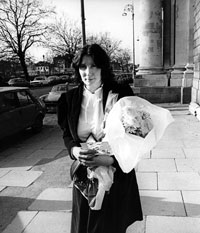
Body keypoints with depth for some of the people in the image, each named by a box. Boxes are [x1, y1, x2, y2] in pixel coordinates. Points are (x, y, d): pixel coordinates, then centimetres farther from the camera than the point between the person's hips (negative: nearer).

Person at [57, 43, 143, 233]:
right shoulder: (70, 98, -3)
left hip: (116, 173, -2)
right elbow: (67, 134, 7)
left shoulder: (120, 94, -13)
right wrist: (75, 150, -15)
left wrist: (109, 158, -24)